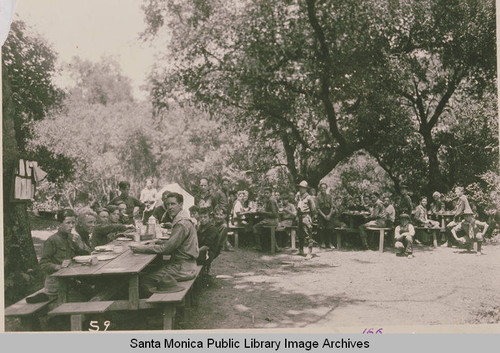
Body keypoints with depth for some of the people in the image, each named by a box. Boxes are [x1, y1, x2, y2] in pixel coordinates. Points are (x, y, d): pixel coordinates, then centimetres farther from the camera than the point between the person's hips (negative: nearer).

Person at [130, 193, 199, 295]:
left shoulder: (182, 224, -21)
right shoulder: (180, 220, 12)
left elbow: (166, 249, -22)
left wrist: (141, 248, -18)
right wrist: (160, 241, 1)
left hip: (182, 268, -10)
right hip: (183, 264, 10)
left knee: (145, 280, -10)